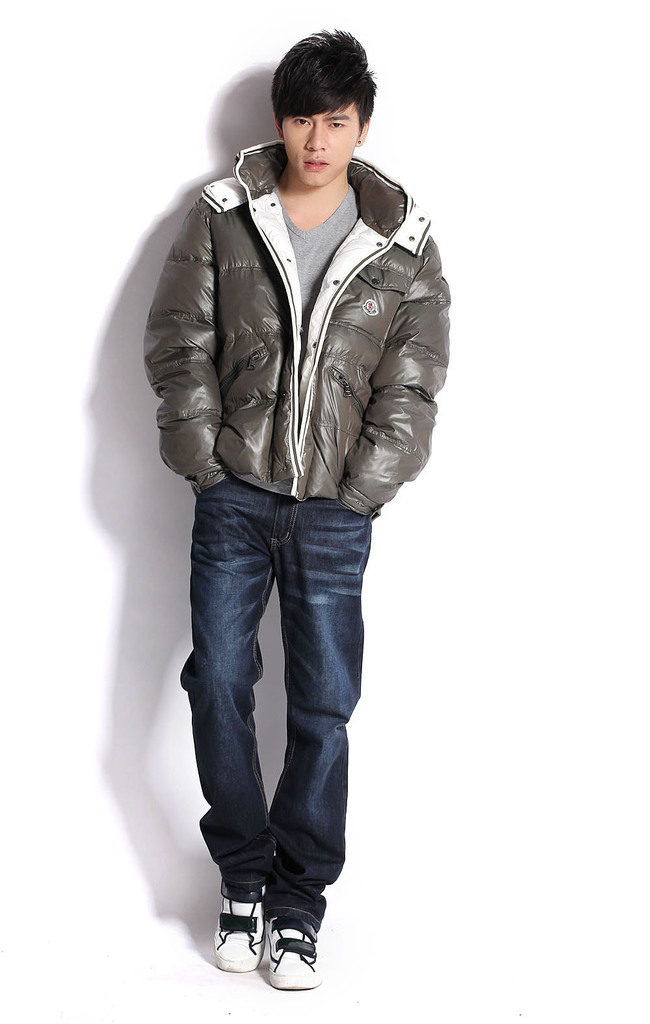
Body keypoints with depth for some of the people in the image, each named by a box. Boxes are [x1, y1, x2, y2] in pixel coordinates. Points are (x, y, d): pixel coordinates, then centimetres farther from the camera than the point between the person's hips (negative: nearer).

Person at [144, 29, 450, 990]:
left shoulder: (404, 245, 0)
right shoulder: (221, 218, 0)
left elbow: (411, 389, 0)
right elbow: (178, 343, 0)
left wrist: (354, 496, -6)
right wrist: (206, 465, -5)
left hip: (336, 513, 0)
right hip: (234, 498, 1)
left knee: (324, 708, 3)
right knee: (219, 685, 2)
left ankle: (300, 901, 15)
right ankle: (245, 878, 19)